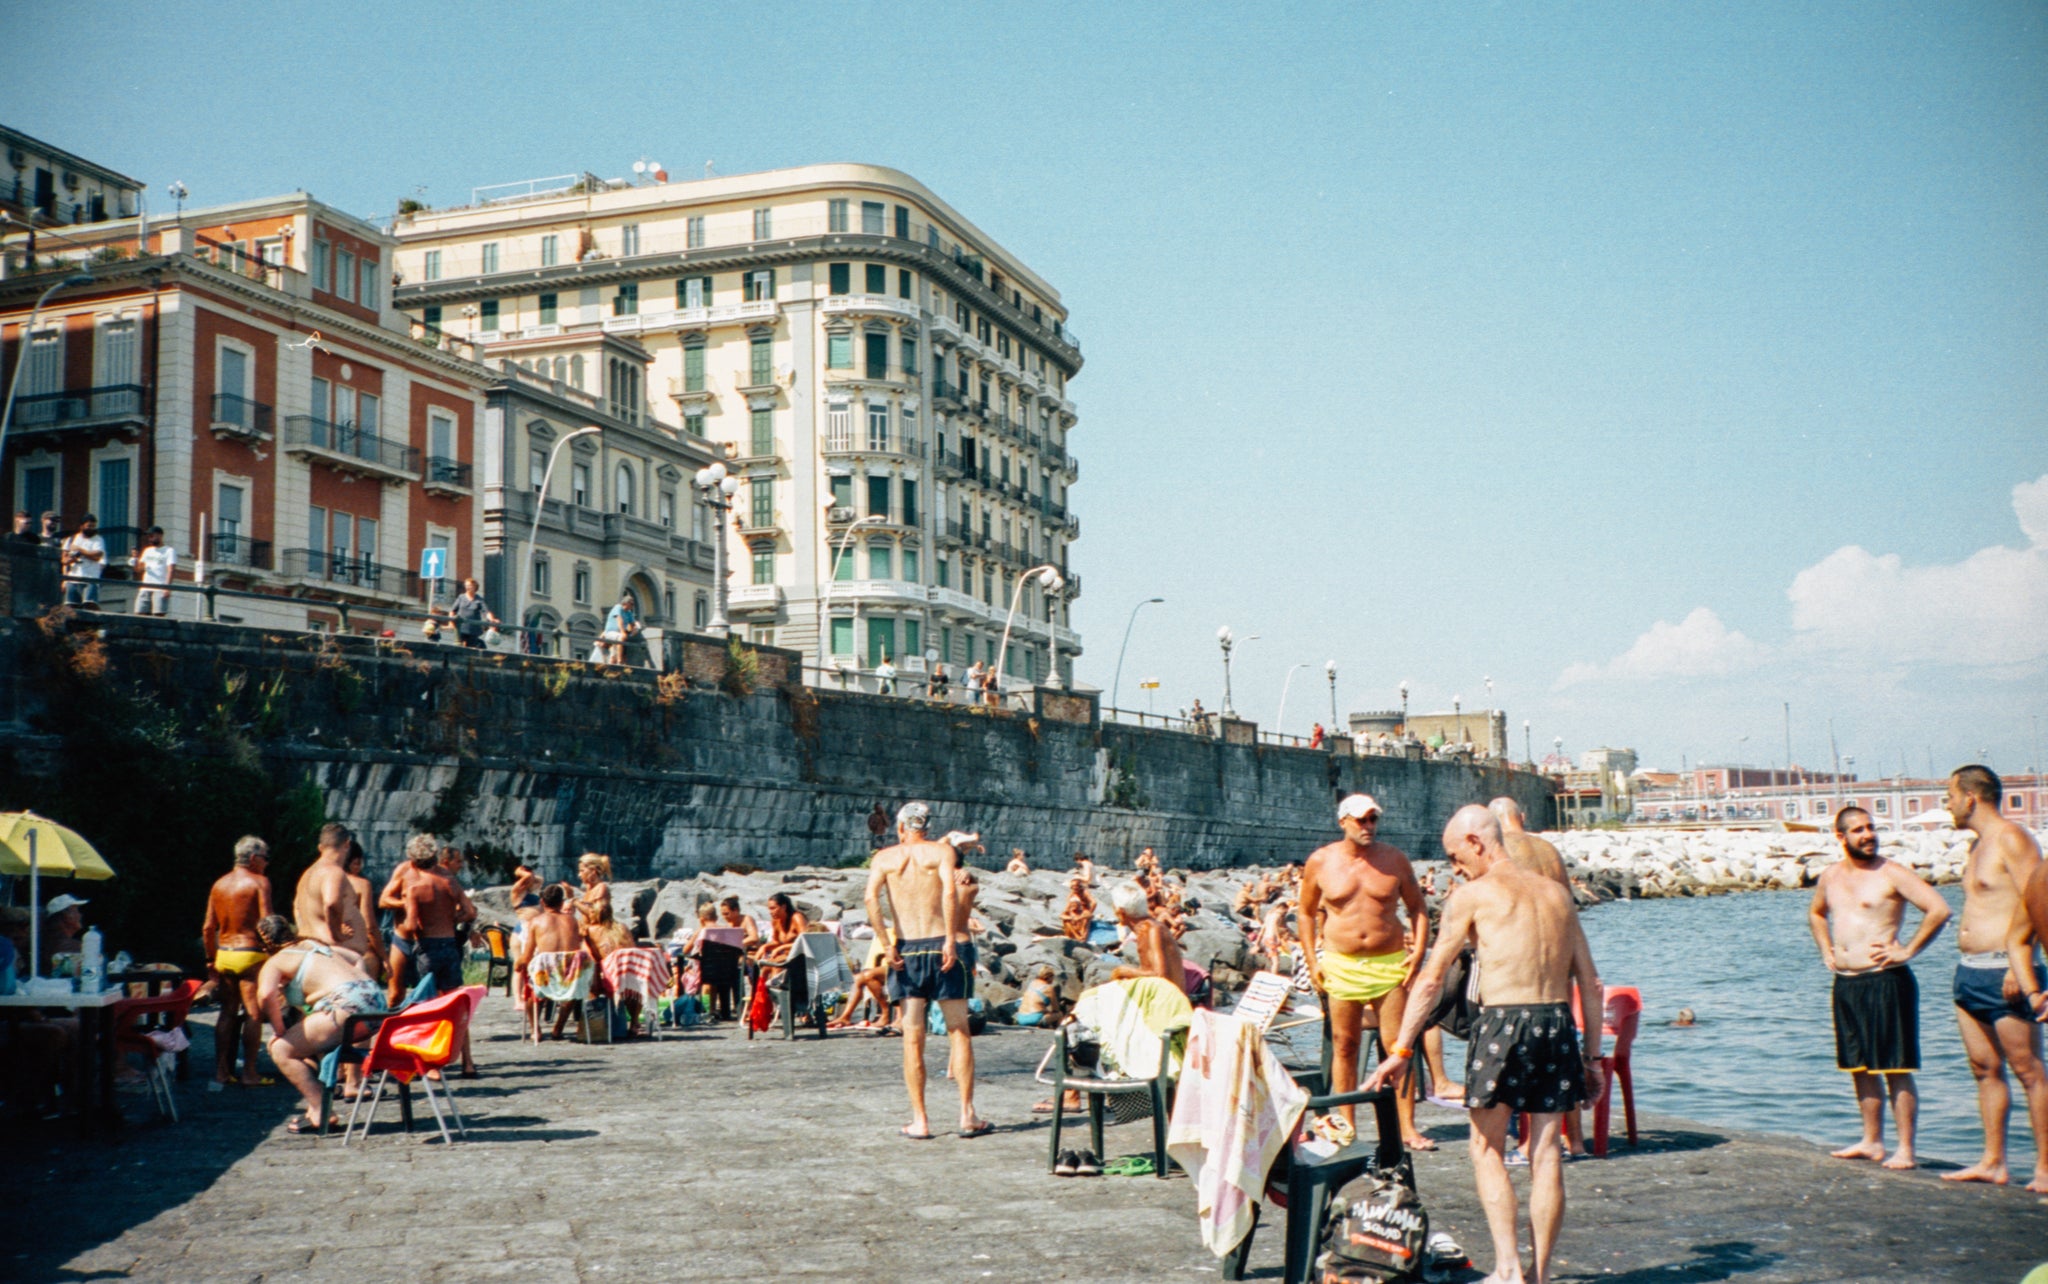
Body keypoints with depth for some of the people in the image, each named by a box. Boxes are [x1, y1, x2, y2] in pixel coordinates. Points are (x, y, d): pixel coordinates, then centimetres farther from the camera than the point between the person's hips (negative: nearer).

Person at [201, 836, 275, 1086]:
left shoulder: (219, 884, 11)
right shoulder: (259, 882, -7)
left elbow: (208, 928, 11)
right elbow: (266, 923, -14)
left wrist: (212, 959, 18)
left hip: (224, 954, 6)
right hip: (250, 954, -6)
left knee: (227, 1012, 13)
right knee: (253, 1013, -1)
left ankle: (221, 1070, 14)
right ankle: (249, 1073, -2)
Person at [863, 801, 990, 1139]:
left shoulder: (884, 857, 8)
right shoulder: (942, 851, 3)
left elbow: (871, 897, -9)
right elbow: (950, 891, -16)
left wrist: (887, 944, -9)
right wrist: (950, 939, -16)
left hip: (906, 950, 1)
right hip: (939, 945, -1)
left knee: (912, 1039, 5)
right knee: (959, 1033, 6)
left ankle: (919, 1121, 5)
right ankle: (967, 1115, 5)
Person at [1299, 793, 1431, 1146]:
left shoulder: (1394, 859, 3)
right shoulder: (1320, 862, 1)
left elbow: (1417, 908, 11)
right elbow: (1305, 912, 10)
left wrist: (1419, 950, -2)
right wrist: (1312, 961, 3)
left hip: (1390, 964, 0)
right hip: (1340, 966, 0)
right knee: (1344, 1046, 5)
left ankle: (1407, 1128, 2)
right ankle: (1346, 1128, 13)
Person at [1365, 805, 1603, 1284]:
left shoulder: (1472, 895, 0)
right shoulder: (1557, 894, 16)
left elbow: (1431, 979, 0)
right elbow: (1590, 984, 15)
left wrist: (1400, 1051, 3)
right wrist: (1592, 1056, 20)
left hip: (1503, 1022, -5)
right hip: (1557, 1023, 5)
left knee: (1487, 1147, 9)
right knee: (1545, 1151, 10)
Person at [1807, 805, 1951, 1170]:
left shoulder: (1891, 874, -7)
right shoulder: (1830, 877, 12)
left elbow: (1939, 909, -16)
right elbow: (1816, 913, 33)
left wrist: (1908, 950, -13)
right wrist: (1826, 950, 18)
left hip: (1885, 982, -7)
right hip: (1845, 984, 7)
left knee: (1895, 1068, -4)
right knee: (1859, 1067, 13)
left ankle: (1905, 1149, 0)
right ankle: (1872, 1142, 24)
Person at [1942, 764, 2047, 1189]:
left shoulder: (2012, 839, -11)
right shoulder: (1977, 843, 18)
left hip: (2002, 973, -10)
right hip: (1970, 970, 10)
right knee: (1985, 1069, 11)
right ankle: (1992, 1163, 16)